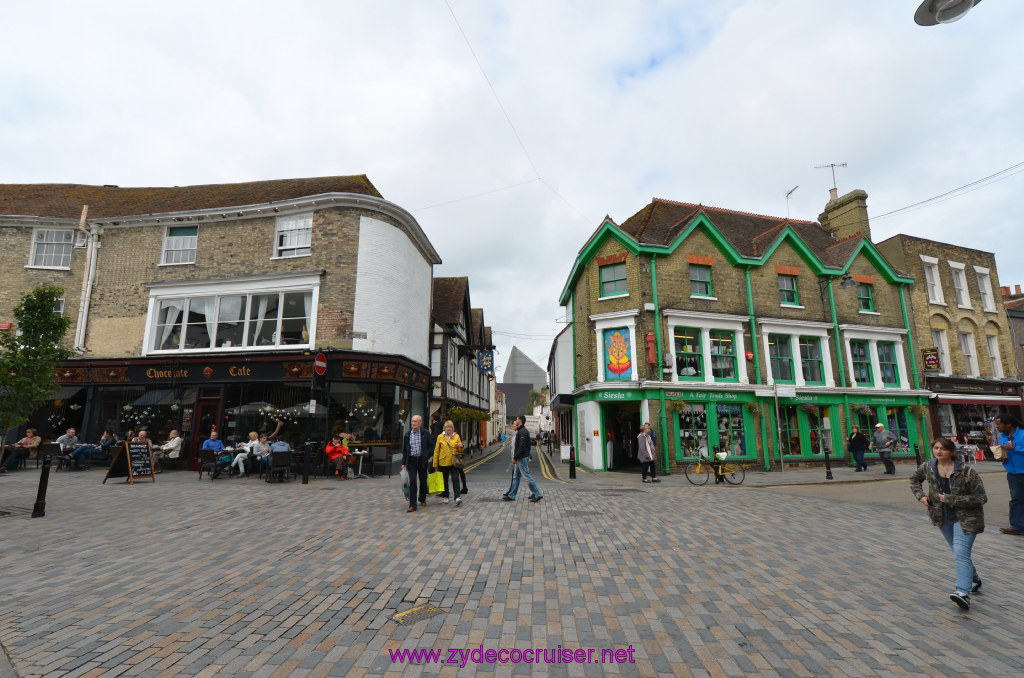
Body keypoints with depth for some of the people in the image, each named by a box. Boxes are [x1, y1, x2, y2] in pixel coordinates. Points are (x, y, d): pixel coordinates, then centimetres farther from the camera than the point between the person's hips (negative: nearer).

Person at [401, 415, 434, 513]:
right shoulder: (407, 435, 3)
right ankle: (412, 505, -5)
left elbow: (431, 446, 5)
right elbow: (404, 449, 9)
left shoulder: (426, 433, -2)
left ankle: (422, 499, 35)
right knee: (412, 482, -8)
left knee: (423, 481, 13)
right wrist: (403, 462, 6)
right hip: (411, 460, 0)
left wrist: (426, 454, -8)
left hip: (422, 460, 0)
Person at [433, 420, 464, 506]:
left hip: (454, 462, -1)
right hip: (443, 462, 1)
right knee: (444, 480, 12)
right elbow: (436, 451, 4)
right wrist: (435, 464, 1)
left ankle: (457, 497, -16)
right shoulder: (440, 437, 2)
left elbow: (460, 450, 13)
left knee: (455, 479, -10)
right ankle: (445, 496, 27)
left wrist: (461, 446, -12)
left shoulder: (456, 436, 5)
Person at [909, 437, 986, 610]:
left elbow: (981, 498, -17)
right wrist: (920, 495, 1)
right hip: (944, 517, 5)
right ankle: (974, 579, 42)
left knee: (961, 553, -17)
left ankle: (963, 593, -21)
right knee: (958, 552, 20)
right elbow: (914, 479, 16)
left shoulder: (966, 471, -18)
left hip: (965, 518, -5)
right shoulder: (928, 467, -4)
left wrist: (952, 499, -23)